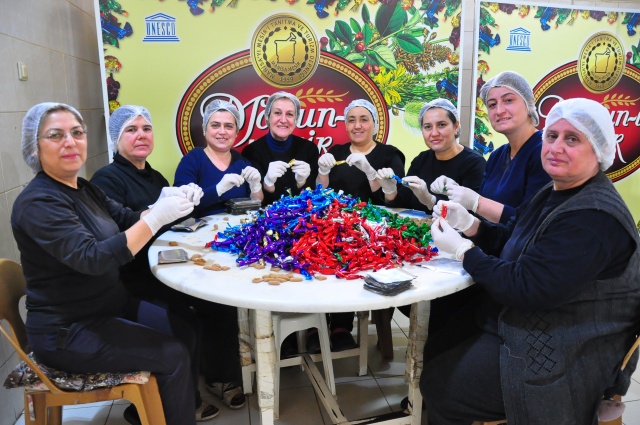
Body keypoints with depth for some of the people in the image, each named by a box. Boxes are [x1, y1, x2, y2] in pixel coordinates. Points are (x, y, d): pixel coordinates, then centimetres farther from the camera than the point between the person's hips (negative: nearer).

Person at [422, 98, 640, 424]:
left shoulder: (594, 218, -26)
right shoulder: (555, 193, 6)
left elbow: (526, 290, -29)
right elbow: (513, 243, 12)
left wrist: (463, 250, -21)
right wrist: (469, 224, -6)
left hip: (563, 357, -9)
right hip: (516, 322, 10)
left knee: (438, 385, -6)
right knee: (433, 350, 13)